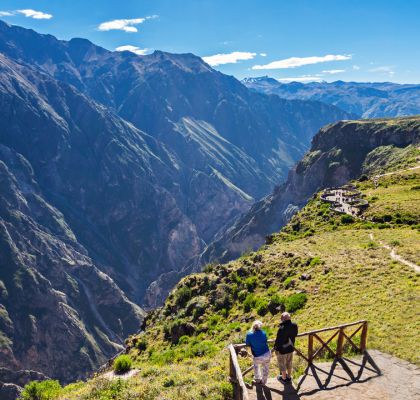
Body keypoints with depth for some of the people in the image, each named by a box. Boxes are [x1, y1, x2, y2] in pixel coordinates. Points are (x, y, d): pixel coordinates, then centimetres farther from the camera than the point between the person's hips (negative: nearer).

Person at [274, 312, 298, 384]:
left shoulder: (281, 328, -35)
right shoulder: (294, 325, -16)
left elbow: (278, 340, -24)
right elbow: (295, 334, 3)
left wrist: (276, 349, -9)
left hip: (282, 349, -5)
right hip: (291, 348, 5)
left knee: (282, 364, 18)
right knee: (289, 363, 25)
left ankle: (284, 378, 37)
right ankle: (289, 377, 43)